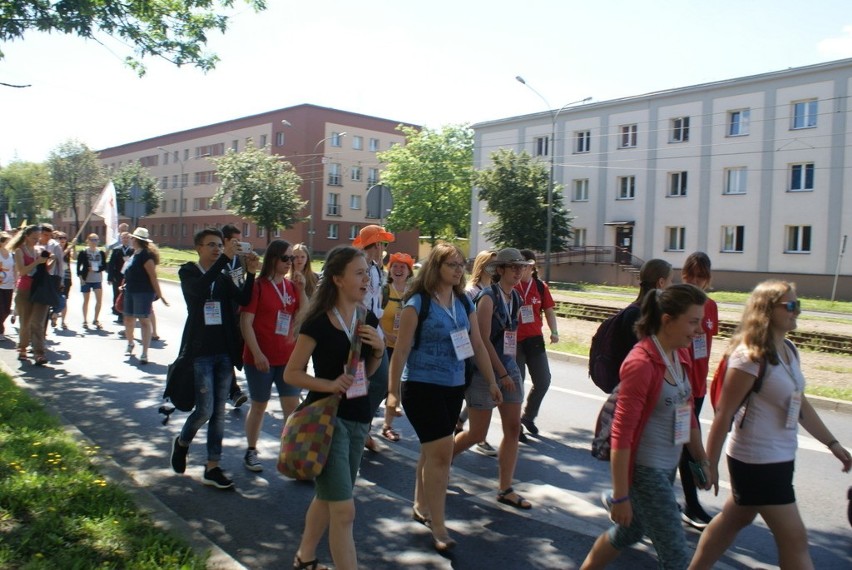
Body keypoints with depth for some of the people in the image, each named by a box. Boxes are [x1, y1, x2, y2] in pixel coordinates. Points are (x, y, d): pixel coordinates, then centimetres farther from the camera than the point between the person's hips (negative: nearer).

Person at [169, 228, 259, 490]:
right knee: (205, 410, -7)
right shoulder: (188, 272, -1)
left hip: (224, 352, 5)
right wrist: (225, 259, -30)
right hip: (200, 352, -5)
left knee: (219, 411, 6)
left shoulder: (224, 277, 12)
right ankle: (182, 442, 24)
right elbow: (199, 289, -25)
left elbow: (243, 300, -5)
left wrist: (250, 273, -18)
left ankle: (212, 468, 14)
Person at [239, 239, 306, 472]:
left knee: (293, 405, 2)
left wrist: (301, 290, -7)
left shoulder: (291, 286, 6)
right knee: (259, 406, 9)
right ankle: (251, 452, 27)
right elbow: (246, 323, -12)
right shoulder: (258, 286, -9)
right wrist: (257, 354, -17)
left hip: (287, 357, 4)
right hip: (261, 358, -4)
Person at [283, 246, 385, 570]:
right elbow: (291, 373, -12)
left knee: (327, 496, 21)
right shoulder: (317, 322, -16)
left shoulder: (368, 319, 2)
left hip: (358, 418, 7)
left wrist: (379, 350, -6)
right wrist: (329, 384, -25)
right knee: (344, 510, -6)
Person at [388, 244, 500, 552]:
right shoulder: (418, 303, -12)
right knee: (441, 450, -10)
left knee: (433, 450, 17)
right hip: (421, 385, -6)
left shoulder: (464, 303, 6)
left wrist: (491, 381, 12)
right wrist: (393, 390, -12)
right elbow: (401, 350, -11)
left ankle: (421, 507, 36)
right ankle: (438, 528, 1)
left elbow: (478, 345, 11)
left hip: (453, 387, 6)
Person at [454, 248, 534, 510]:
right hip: (485, 371, -7)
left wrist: (511, 369, 11)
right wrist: (501, 374, -16)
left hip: (509, 369, 8)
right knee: (477, 433, 0)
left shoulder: (516, 299, 9)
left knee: (513, 429, 5)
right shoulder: (488, 297, -14)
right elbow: (483, 340, -17)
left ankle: (505, 489, 15)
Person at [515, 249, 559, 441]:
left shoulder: (541, 287, 2)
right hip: (514, 341, -4)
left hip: (535, 340, 4)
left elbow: (549, 311, 8)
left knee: (543, 381, 9)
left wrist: (554, 332, -4)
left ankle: (528, 416, 32)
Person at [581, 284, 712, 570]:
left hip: (668, 467, 9)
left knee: (630, 532, 23)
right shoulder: (641, 364, -22)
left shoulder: (680, 356, 4)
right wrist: (620, 496, -20)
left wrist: (702, 460, 22)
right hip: (645, 470, -9)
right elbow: (621, 434, -22)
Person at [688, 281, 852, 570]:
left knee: (734, 520, 20)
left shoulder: (789, 351, 6)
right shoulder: (750, 357, -21)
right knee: (794, 538, 0)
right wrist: (710, 464, -17)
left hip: (780, 459, 9)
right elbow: (724, 413, -20)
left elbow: (800, 404, 16)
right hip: (757, 461, -9)